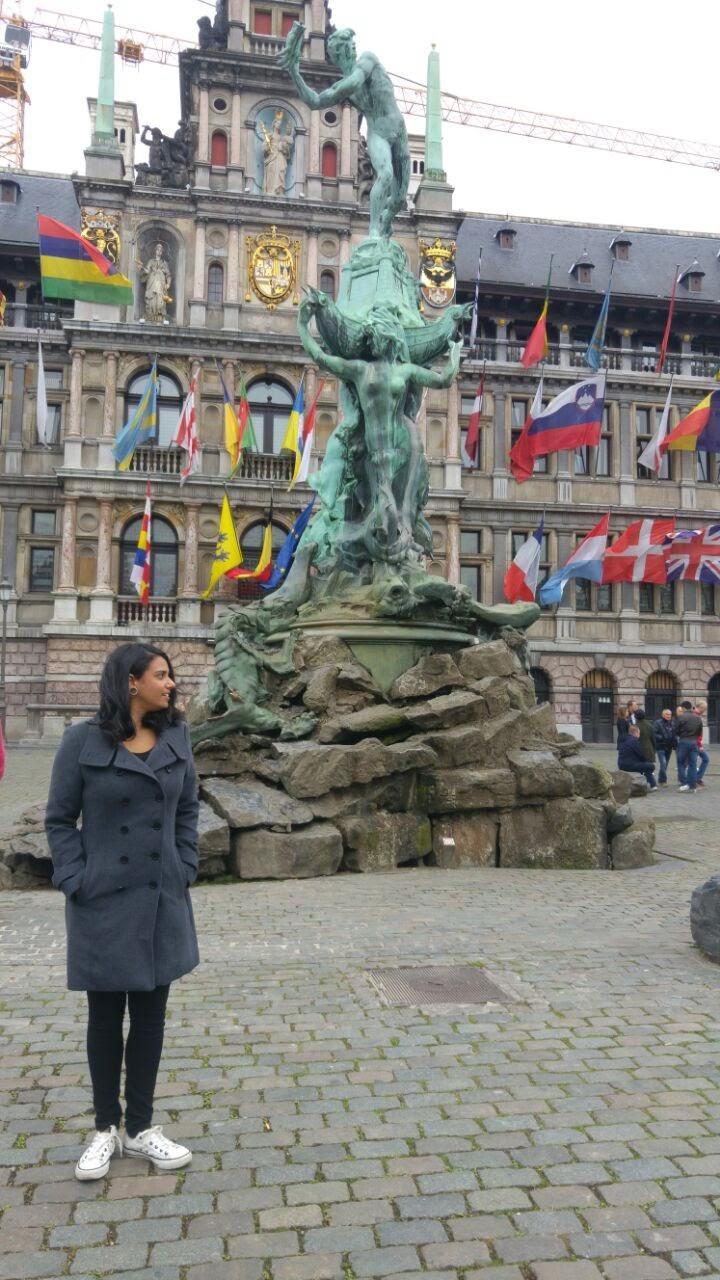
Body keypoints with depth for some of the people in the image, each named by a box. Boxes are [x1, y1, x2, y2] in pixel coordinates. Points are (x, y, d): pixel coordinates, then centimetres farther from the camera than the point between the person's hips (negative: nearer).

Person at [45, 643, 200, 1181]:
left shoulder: (176, 736, 2)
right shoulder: (84, 741, -8)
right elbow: (59, 819, -3)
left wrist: (185, 871, 1)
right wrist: (76, 883, -10)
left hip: (162, 901, 3)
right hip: (104, 903, -3)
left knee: (150, 1015, 11)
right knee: (105, 1017, 11)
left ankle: (140, 1128, 28)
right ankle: (105, 1129, 29)